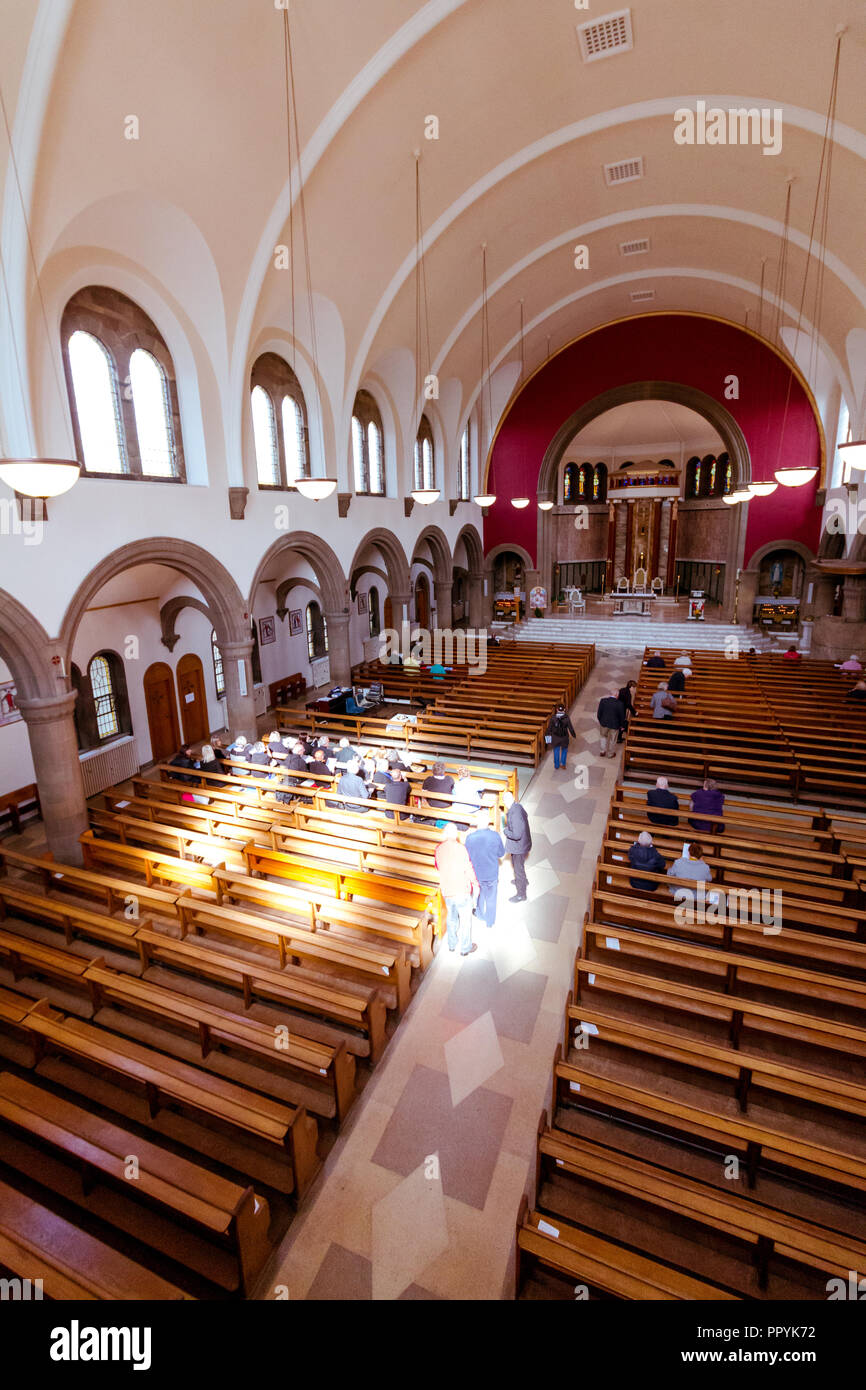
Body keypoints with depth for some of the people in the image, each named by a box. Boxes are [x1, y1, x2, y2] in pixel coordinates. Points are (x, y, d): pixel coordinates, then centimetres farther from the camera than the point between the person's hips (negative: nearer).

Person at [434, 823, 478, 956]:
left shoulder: (439, 849, -4)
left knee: (451, 916, 25)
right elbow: (468, 869, -16)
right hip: (462, 891, -5)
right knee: (465, 919, 14)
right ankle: (466, 947, 27)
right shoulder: (460, 848, -21)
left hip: (446, 891, 5)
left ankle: (452, 944, 40)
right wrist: (475, 884, 0)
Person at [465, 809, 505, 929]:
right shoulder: (495, 835, -21)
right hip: (492, 874, -1)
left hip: (476, 874, 1)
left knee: (479, 895, 28)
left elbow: (467, 858, -9)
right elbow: (502, 856, -5)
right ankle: (490, 922, 39)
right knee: (491, 900, 21)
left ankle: (480, 915, 50)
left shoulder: (470, 837, -22)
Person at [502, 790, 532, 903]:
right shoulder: (517, 806, -7)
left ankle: (521, 895, 28)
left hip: (519, 846, -9)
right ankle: (523, 881, 57)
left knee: (518, 868, 9)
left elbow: (516, 835, -36)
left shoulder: (515, 814, -35)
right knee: (516, 864, 32)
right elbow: (525, 816, 16)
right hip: (521, 844, 9)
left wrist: (506, 831, -18)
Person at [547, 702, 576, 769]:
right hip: (564, 738, -1)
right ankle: (562, 764, 26)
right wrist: (574, 735, 4)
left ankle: (556, 765, 33)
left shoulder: (553, 718, -17)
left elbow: (549, 727, -6)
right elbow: (570, 728, -13)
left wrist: (548, 734, 13)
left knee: (556, 751, 21)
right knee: (564, 750, 25)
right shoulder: (566, 718, -21)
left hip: (555, 737, 1)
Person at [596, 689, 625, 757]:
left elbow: (599, 713, -5)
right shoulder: (619, 704, -21)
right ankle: (610, 754, 39)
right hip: (614, 725, -2)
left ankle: (603, 751, 35)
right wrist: (622, 725, 6)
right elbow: (622, 716, -10)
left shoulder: (603, 700, -14)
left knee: (604, 736, 30)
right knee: (611, 740, 20)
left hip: (604, 723, 2)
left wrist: (600, 721, 12)